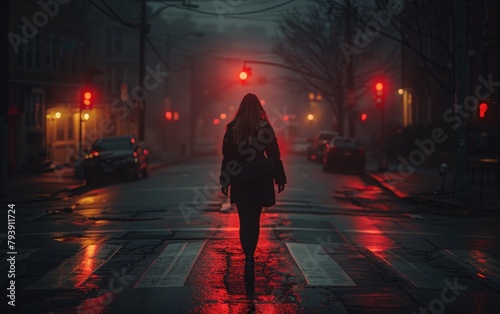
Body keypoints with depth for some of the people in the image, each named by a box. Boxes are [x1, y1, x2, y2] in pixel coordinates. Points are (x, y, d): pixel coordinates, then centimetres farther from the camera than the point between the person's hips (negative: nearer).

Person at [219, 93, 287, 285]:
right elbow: (274, 154, -3)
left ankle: (249, 258, -20)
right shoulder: (265, 127, -4)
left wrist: (225, 181, 5)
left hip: (240, 181, 0)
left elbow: (227, 155, -1)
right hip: (260, 180, 0)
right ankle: (250, 257, 24)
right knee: (254, 220, 14)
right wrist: (280, 179, 5)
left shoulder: (232, 128, -3)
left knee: (245, 221, -1)